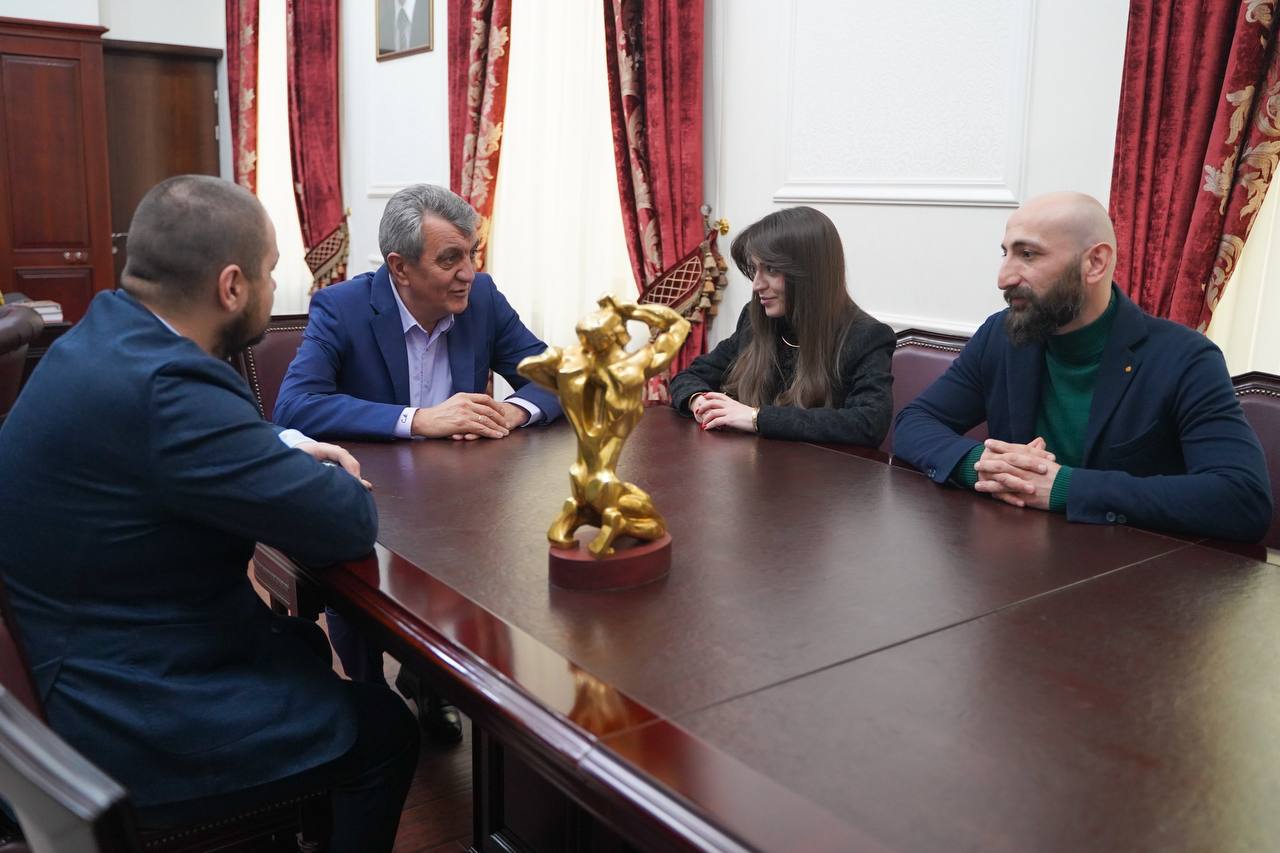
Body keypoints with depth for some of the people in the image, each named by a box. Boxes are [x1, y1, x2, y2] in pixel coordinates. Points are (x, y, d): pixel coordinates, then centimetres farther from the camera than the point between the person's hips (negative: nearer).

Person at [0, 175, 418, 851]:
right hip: (140, 726, -9)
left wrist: (287, 450, 1)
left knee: (304, 647, 28)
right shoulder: (165, 389, -32)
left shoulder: (105, 336, -1)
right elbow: (349, 526, -25)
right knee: (384, 731, 7)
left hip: (98, 656, 10)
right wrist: (316, 472, -4)